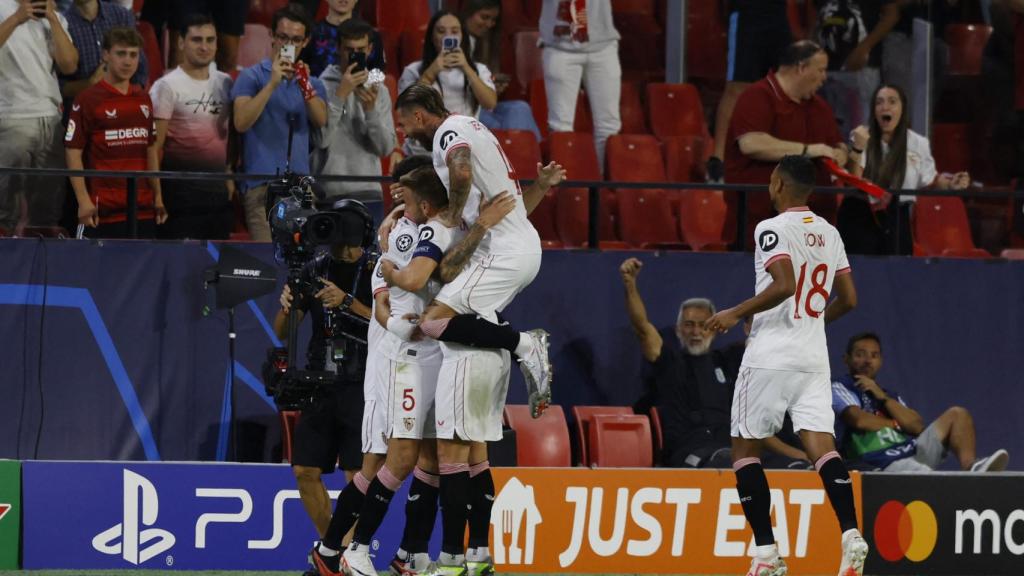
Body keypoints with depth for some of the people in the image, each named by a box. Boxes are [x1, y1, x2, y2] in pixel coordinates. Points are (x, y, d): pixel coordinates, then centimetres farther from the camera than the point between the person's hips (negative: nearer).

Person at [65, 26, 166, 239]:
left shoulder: (143, 99, 14)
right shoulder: (88, 100, -5)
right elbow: (73, 152, -8)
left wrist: (157, 196, 15)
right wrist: (83, 200, -15)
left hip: (143, 205, 6)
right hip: (106, 208, -6)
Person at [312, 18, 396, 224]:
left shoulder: (379, 91, 10)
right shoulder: (323, 86, -1)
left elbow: (386, 147, 3)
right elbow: (321, 138, -13)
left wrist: (371, 110, -12)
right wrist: (341, 94, -15)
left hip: (370, 194, 4)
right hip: (330, 194, -4)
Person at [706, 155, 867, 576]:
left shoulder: (772, 229, -9)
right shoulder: (829, 233, 13)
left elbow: (784, 285, -23)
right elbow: (848, 299, 15)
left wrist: (736, 313, -12)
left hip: (770, 356, -6)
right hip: (814, 357, 6)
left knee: (745, 447, 6)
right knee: (820, 444, -3)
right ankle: (851, 535, -25)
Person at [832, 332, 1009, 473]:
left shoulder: (889, 395, 29)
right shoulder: (840, 388, 10)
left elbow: (918, 426, 10)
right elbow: (859, 420, -11)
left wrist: (883, 398, 4)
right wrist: (896, 424, 6)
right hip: (886, 465, -8)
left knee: (957, 415, -3)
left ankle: (970, 466, -33)